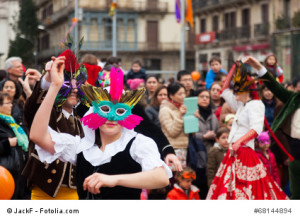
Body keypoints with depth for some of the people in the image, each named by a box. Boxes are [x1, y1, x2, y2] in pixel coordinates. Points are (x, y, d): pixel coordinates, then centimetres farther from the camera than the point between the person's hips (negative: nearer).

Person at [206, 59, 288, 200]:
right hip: (235, 153, 9)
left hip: (245, 152, -9)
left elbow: (256, 129, -23)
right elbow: (225, 90, 31)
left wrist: (239, 141, -37)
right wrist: (234, 68, 25)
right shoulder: (241, 106, 19)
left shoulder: (255, 105, -8)